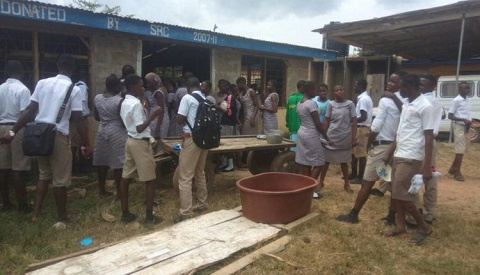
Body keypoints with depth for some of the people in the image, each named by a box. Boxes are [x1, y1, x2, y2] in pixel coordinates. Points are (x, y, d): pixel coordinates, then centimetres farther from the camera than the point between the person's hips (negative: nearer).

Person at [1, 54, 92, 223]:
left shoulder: (42, 83, 6)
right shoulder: (74, 89, -7)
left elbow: (30, 111, 2)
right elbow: (78, 119, -10)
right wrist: (86, 145, -5)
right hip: (58, 136, -5)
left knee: (43, 175, 20)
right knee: (60, 179, 7)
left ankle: (36, 214, 22)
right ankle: (62, 217, 20)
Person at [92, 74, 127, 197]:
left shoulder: (97, 98, 1)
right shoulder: (119, 101, -17)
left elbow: (97, 117, 10)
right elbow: (123, 121, -14)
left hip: (102, 131, 6)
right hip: (117, 132, -6)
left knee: (102, 161, 13)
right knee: (118, 163, 1)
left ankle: (101, 189, 24)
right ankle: (119, 191, 7)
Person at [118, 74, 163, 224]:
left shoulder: (125, 103, 11)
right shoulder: (136, 104, -18)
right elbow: (140, 128, -24)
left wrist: (146, 114, 17)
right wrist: (152, 116, -19)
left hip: (130, 141, 9)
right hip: (140, 143, -9)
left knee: (126, 177, 10)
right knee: (150, 179, 0)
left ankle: (125, 213, 20)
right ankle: (149, 216, 6)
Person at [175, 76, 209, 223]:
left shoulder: (187, 98, -9)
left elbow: (180, 119, -10)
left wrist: (187, 121, 10)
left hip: (192, 138, -7)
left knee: (185, 177, -3)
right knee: (200, 173, 21)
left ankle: (186, 213, -2)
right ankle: (202, 204, 30)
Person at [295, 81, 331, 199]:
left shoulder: (299, 103, 10)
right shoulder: (311, 103, -17)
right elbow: (318, 123, -17)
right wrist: (326, 137, -8)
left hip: (301, 133, 9)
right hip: (312, 136, -9)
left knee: (304, 163, 11)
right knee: (318, 163, 2)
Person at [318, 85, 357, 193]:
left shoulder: (350, 104, -2)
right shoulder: (331, 104, 2)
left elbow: (354, 122, -1)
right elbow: (327, 121, 6)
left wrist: (353, 138, -6)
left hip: (345, 137, -1)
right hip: (331, 136, 1)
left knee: (344, 161, 9)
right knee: (326, 160, 6)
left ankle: (346, 184, 24)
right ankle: (321, 182, 18)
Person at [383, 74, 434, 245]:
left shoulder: (425, 106, -14)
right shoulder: (407, 105, 13)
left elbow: (429, 138, -16)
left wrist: (427, 167, -19)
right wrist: (389, 153, 20)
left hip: (411, 158, -9)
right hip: (399, 156, 9)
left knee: (402, 194, -5)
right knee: (396, 193, 12)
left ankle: (424, 227, 14)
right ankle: (400, 226, 25)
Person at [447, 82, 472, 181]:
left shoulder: (468, 100, 11)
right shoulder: (456, 100, -12)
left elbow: (467, 113, 19)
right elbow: (450, 116, -14)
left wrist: (469, 121, 0)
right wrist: (463, 120, -22)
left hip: (466, 127, 8)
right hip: (459, 126, -8)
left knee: (463, 149, 14)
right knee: (460, 150, -5)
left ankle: (452, 168, 27)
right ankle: (457, 172, 4)